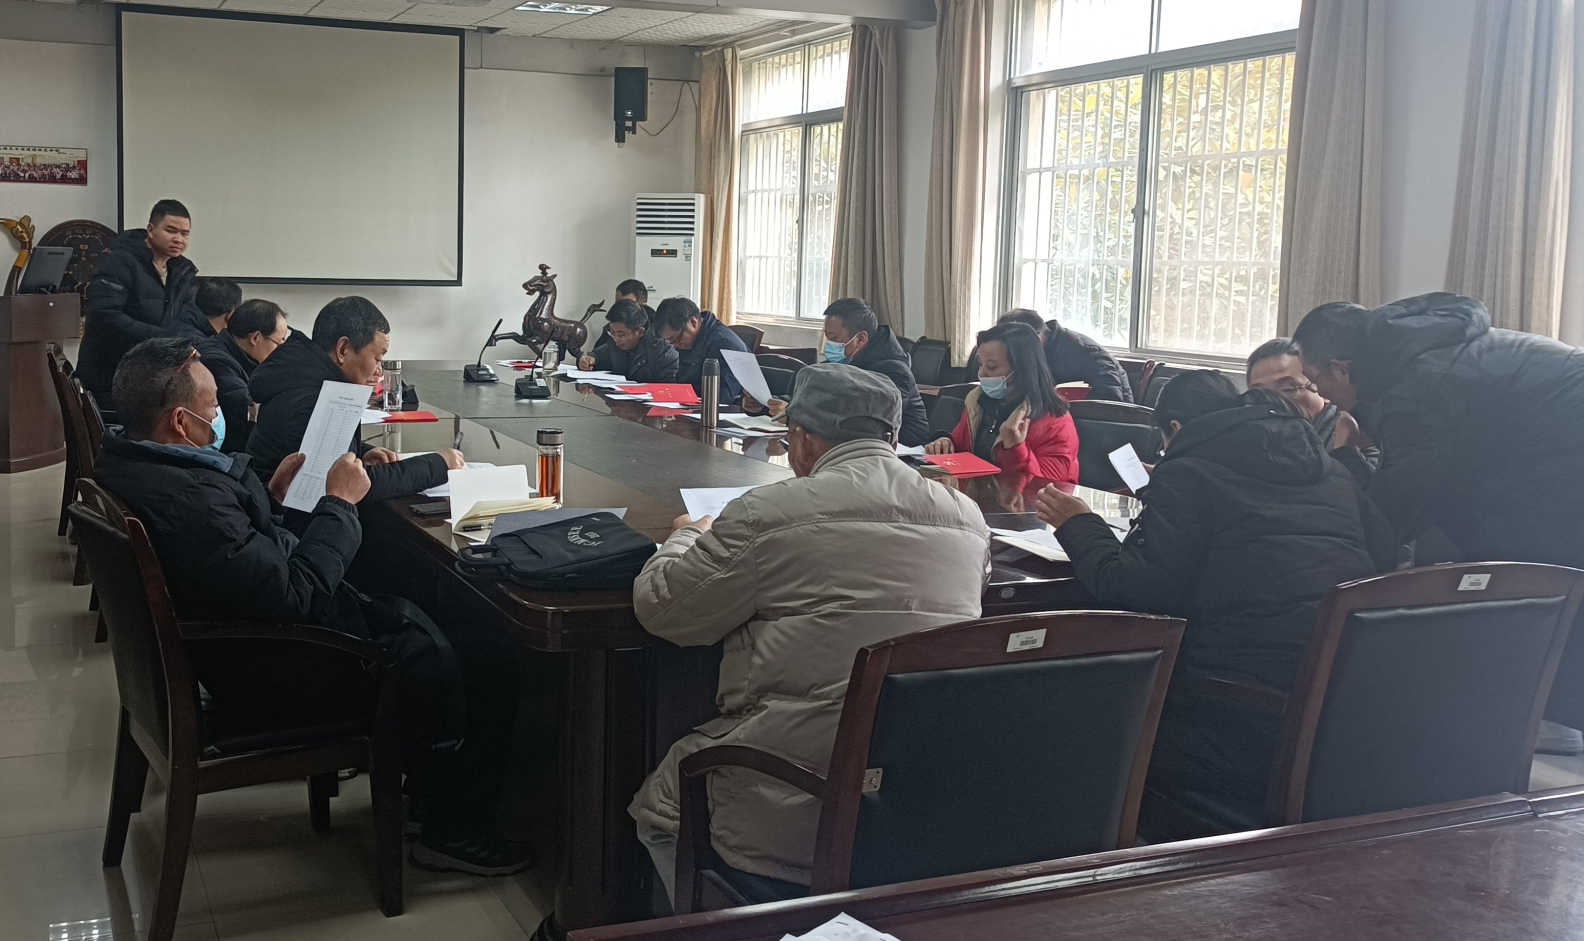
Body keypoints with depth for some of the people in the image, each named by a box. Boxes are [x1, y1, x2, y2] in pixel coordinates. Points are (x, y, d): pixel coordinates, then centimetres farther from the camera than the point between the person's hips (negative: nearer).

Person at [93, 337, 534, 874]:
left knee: (407, 609, 24)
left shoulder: (124, 463, -1)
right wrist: (339, 504, -20)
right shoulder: (185, 497, -33)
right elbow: (293, 595, -31)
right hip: (271, 679, -11)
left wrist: (271, 497, 6)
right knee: (489, 663, -2)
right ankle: (454, 831, 13)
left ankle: (425, 777, 34)